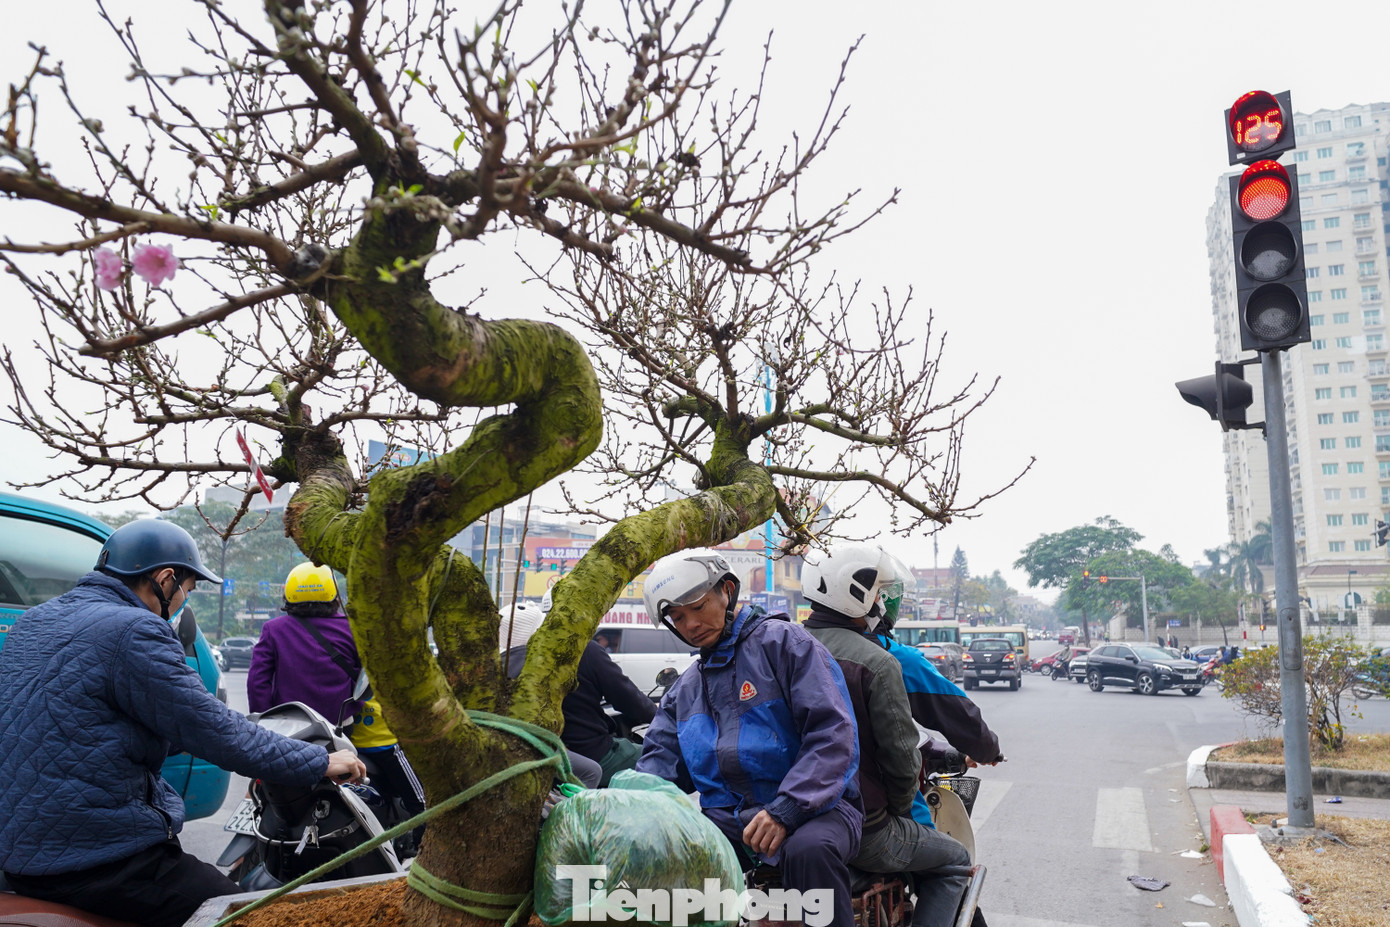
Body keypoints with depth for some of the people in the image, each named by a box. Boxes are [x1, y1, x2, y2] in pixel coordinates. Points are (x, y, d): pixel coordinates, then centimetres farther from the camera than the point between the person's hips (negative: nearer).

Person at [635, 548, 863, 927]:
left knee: (809, 849, -39)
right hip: (726, 817, 5)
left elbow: (832, 732, -12)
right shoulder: (683, 690, 20)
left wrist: (784, 811, -24)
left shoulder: (783, 641, -2)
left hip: (810, 805, -4)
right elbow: (659, 762, 12)